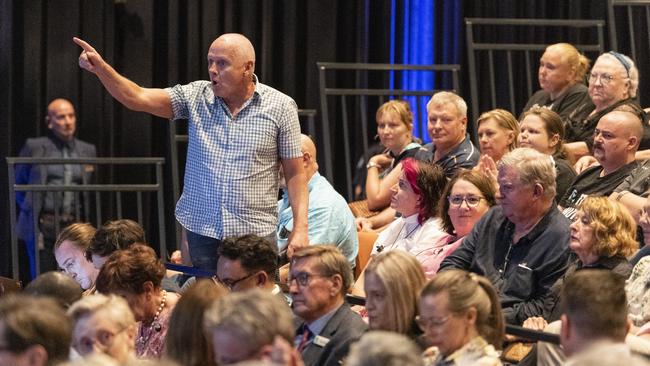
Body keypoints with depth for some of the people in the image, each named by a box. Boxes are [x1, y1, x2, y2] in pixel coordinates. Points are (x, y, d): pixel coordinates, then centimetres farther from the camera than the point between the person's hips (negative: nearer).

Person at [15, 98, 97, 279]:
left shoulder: (87, 150, 13)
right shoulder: (34, 147, 4)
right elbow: (18, 184, 12)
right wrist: (30, 211, 8)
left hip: (75, 223, 3)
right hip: (44, 224, -3)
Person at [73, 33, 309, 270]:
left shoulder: (280, 107, -1)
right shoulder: (196, 97, 4)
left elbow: (295, 173, 1)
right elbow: (137, 98, -5)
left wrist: (300, 228, -8)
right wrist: (101, 68, -21)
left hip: (254, 233, -2)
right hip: (201, 231, 2)